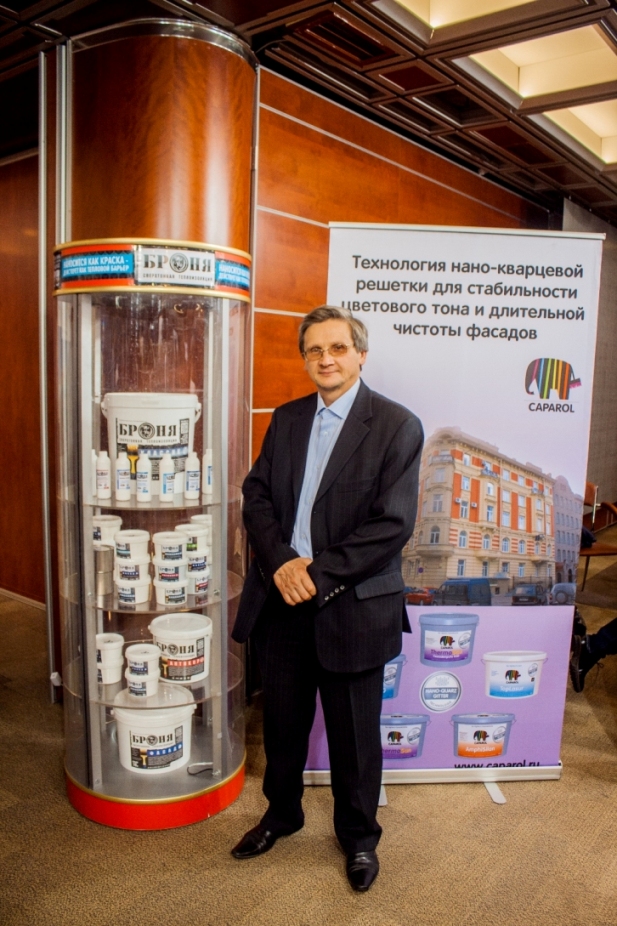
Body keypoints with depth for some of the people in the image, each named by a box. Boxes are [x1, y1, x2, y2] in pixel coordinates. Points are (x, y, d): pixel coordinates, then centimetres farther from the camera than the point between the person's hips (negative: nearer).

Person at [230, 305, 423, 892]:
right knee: (281, 723, 21)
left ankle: (358, 835, 39)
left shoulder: (397, 425, -9)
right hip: (281, 599, 5)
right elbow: (256, 493, 3)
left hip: (352, 607, -4)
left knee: (354, 734, 14)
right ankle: (282, 813, 47)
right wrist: (280, 563, -13)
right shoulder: (286, 419, 8)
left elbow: (392, 524, -15)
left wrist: (319, 575, -18)